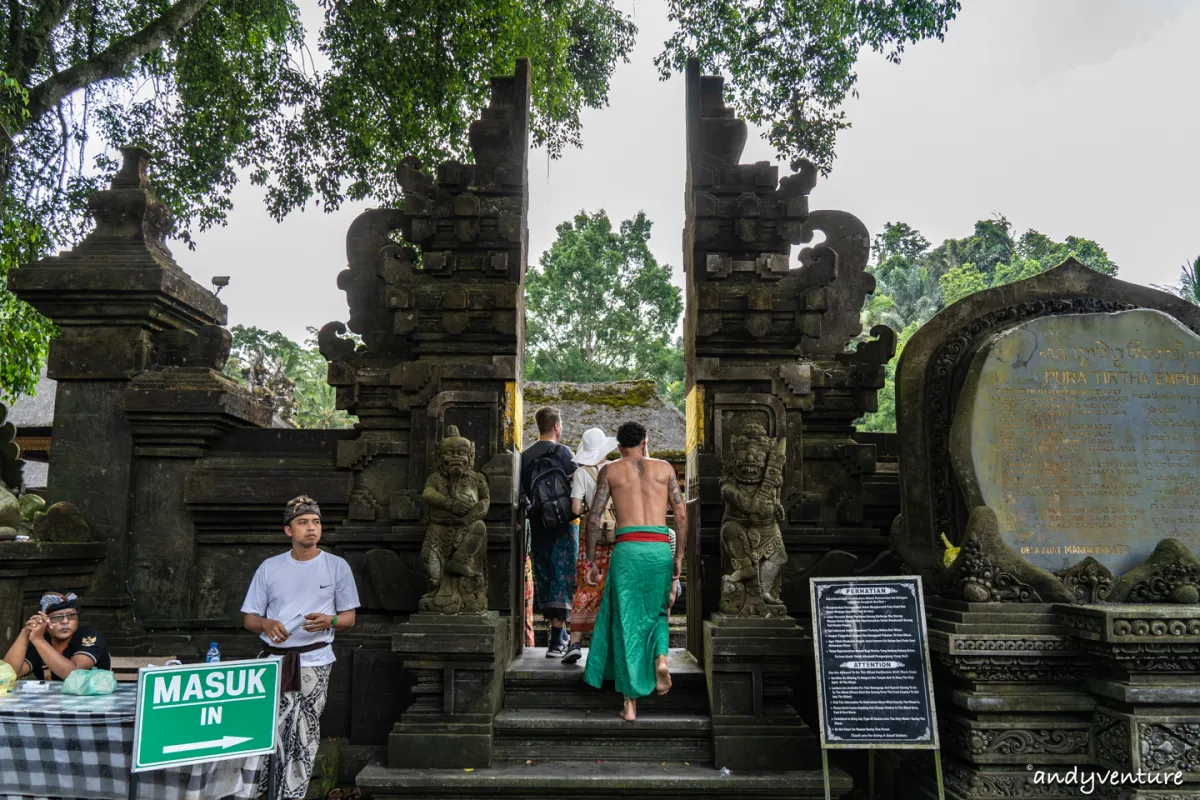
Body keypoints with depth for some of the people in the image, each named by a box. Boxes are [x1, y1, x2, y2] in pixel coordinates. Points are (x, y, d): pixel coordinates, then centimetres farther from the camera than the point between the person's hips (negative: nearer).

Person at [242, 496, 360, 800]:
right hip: (273, 660, 1)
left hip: (313, 663, -1)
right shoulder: (269, 567, 5)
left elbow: (349, 618, 5)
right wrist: (266, 624, -16)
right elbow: (249, 619, 7)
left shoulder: (337, 566, 1)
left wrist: (329, 620, -17)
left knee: (303, 739, 3)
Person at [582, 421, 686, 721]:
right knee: (656, 612, 23)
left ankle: (631, 703, 7)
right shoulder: (664, 468, 14)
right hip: (660, 549, 2)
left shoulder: (609, 470, 11)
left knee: (626, 621, 6)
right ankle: (660, 658, -6)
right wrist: (679, 558, 14)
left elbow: (594, 518, 5)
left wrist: (591, 561, 11)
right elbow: (681, 516, 8)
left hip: (627, 548, -1)